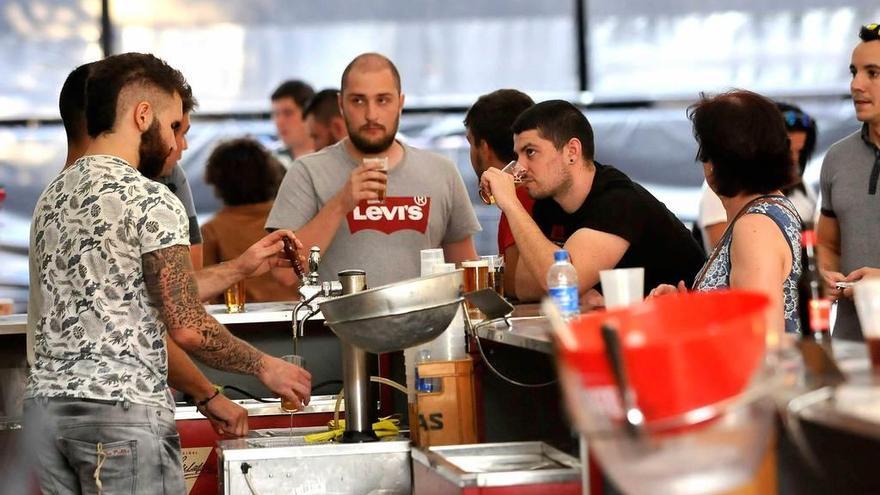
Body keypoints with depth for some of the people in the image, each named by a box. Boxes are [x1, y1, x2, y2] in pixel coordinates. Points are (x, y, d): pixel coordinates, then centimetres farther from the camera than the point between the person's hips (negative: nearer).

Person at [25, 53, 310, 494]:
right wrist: (264, 367, 2)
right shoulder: (150, 201, -10)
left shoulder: (52, 196, 15)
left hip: (44, 406, 8)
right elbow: (187, 327, -12)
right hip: (122, 414, -8)